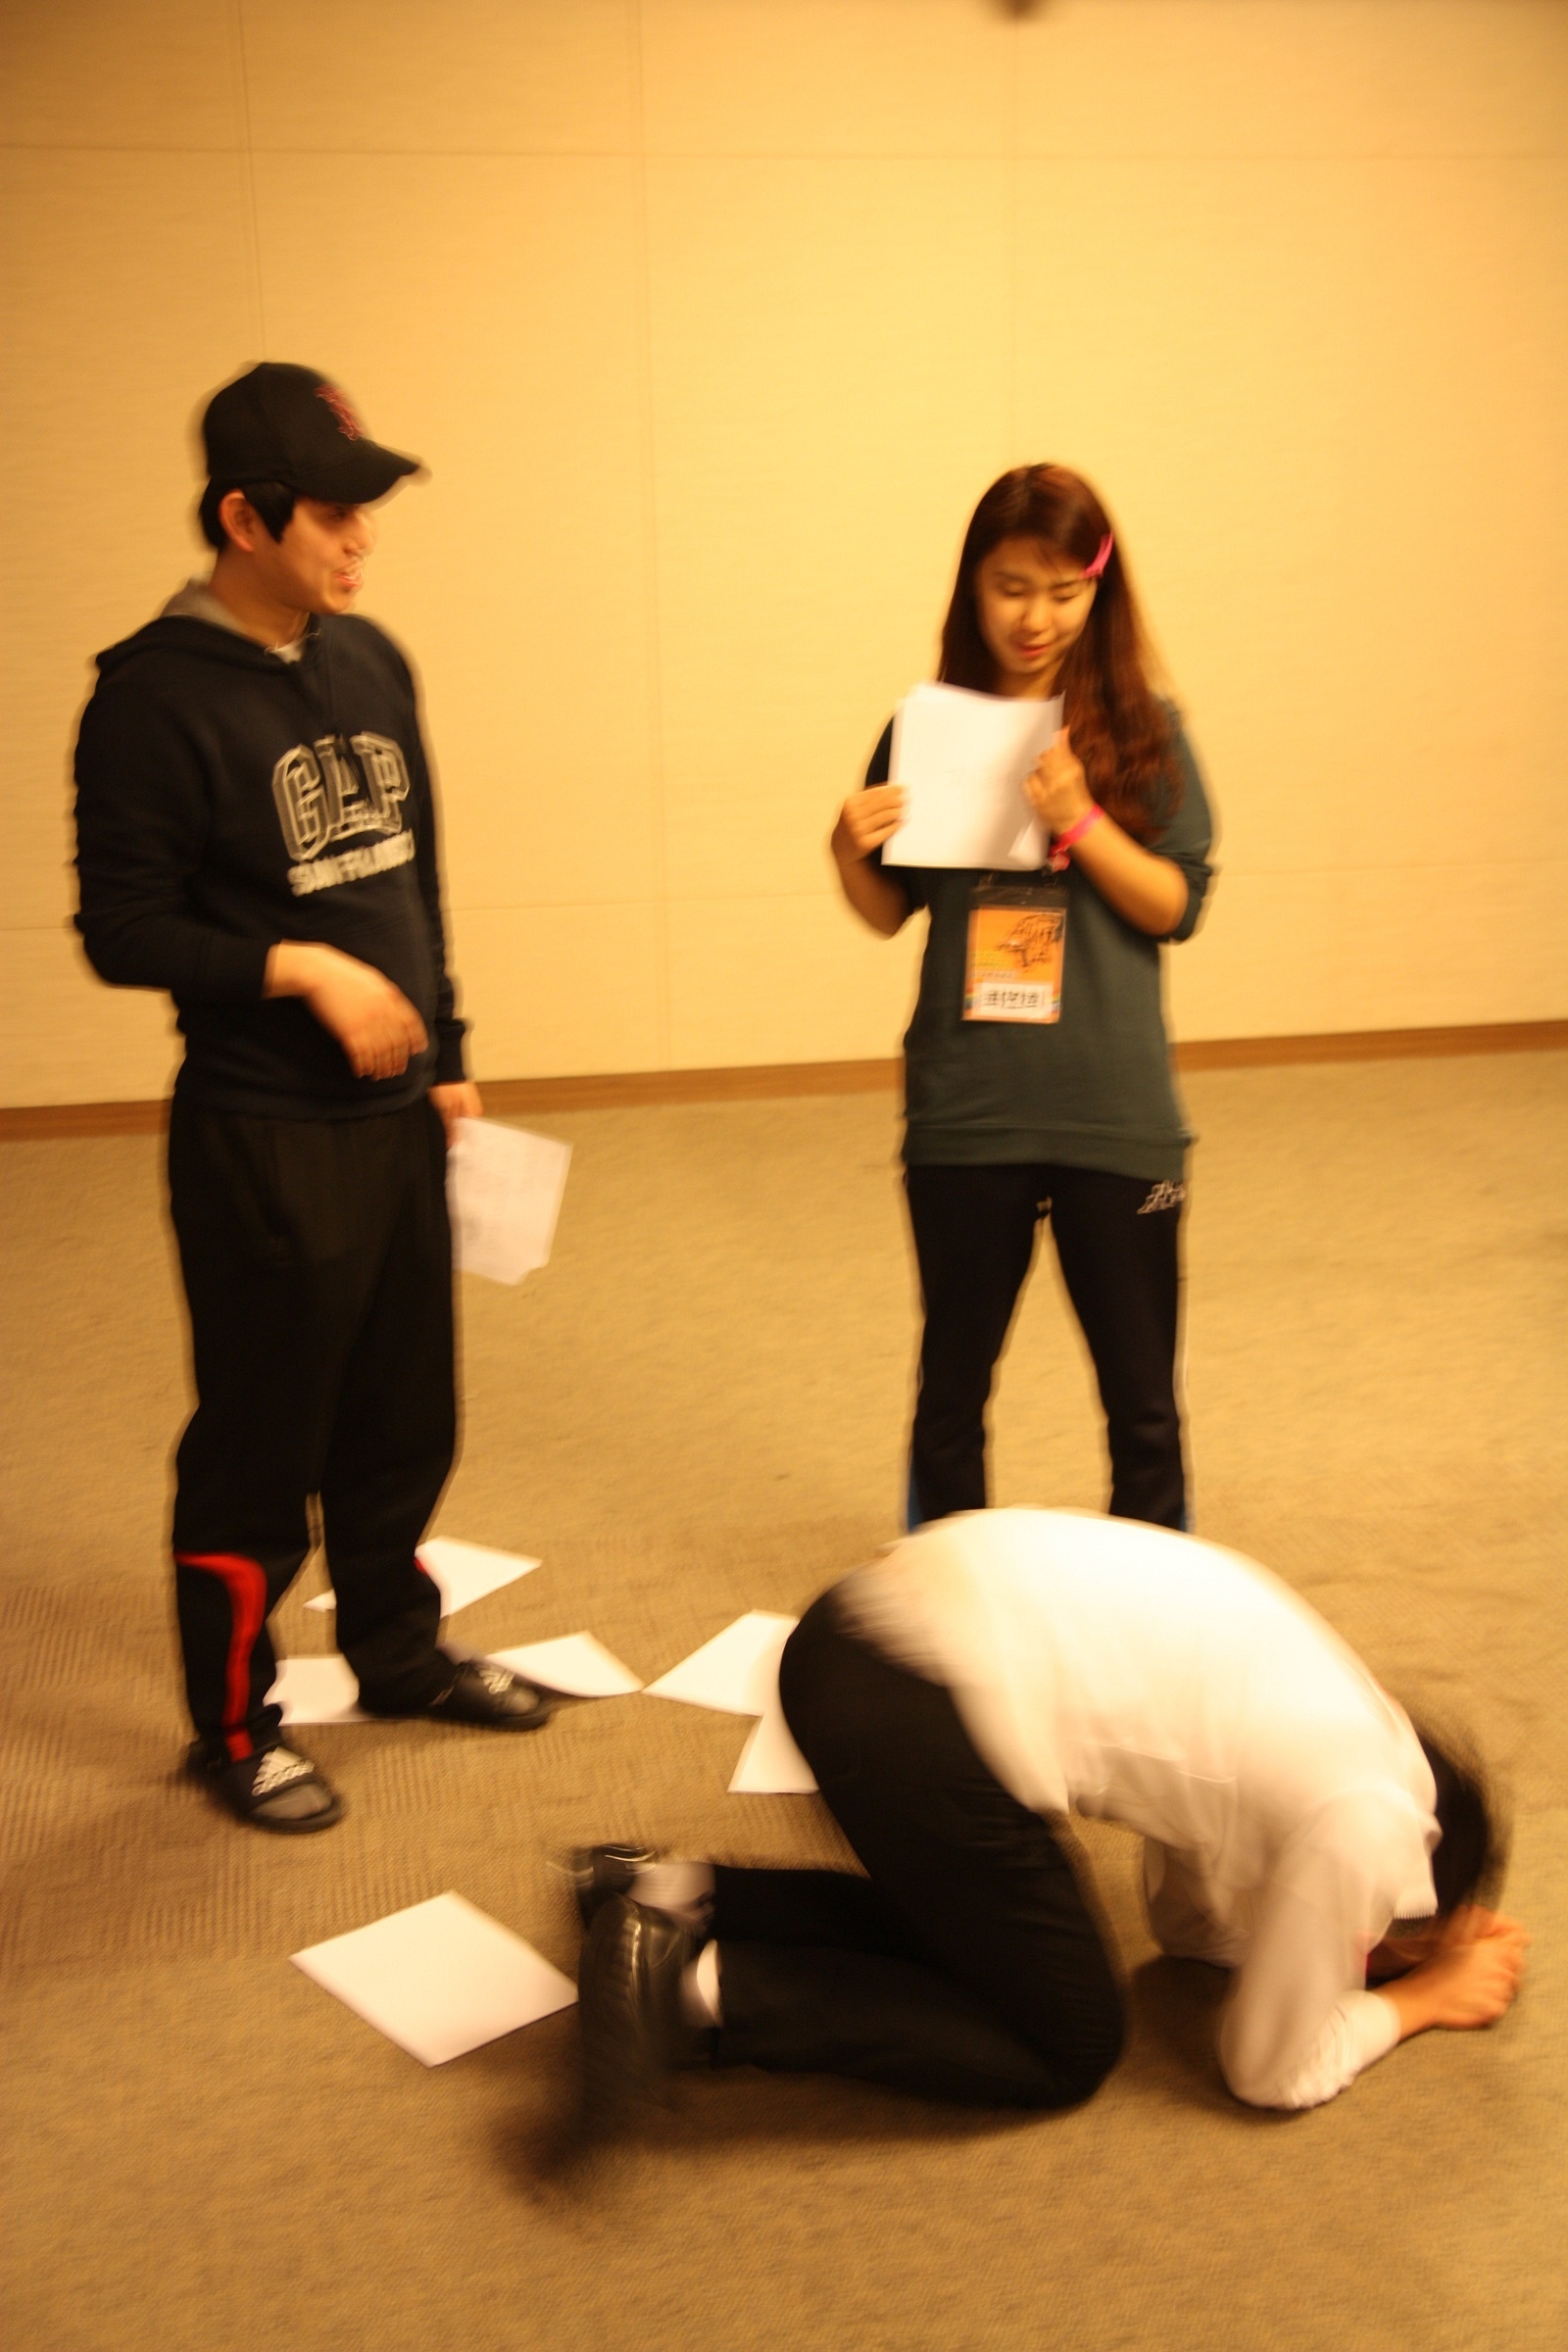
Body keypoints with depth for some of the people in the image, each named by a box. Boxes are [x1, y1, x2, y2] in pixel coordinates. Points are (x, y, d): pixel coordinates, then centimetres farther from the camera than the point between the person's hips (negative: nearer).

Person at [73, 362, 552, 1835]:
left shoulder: (370, 661, 8)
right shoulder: (155, 695, -13)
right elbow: (121, 931, -13)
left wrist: (443, 1052, 14)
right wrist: (300, 966, -21)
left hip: (395, 1116, 7)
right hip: (262, 1141, -7)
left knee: (402, 1420, 18)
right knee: (259, 1448, 5)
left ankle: (397, 1652, 38)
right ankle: (234, 1729, 23)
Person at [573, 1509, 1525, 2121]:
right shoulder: (1366, 1825, 0)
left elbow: (1185, 1917, 35)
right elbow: (1273, 2073, 12)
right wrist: (1420, 1999, 26)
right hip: (929, 1718, -9)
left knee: (963, 1925, 29)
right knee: (1069, 2050, 11)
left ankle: (676, 1893, 17)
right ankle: (707, 1990, -2)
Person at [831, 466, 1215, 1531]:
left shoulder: (1142, 732, -2)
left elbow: (1177, 906, -5)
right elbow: (892, 912, 11)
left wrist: (1080, 821, -19)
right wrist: (851, 856, -10)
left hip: (1116, 1115, -1)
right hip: (964, 1115, 2)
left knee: (1143, 1401, 10)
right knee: (951, 1390, 15)